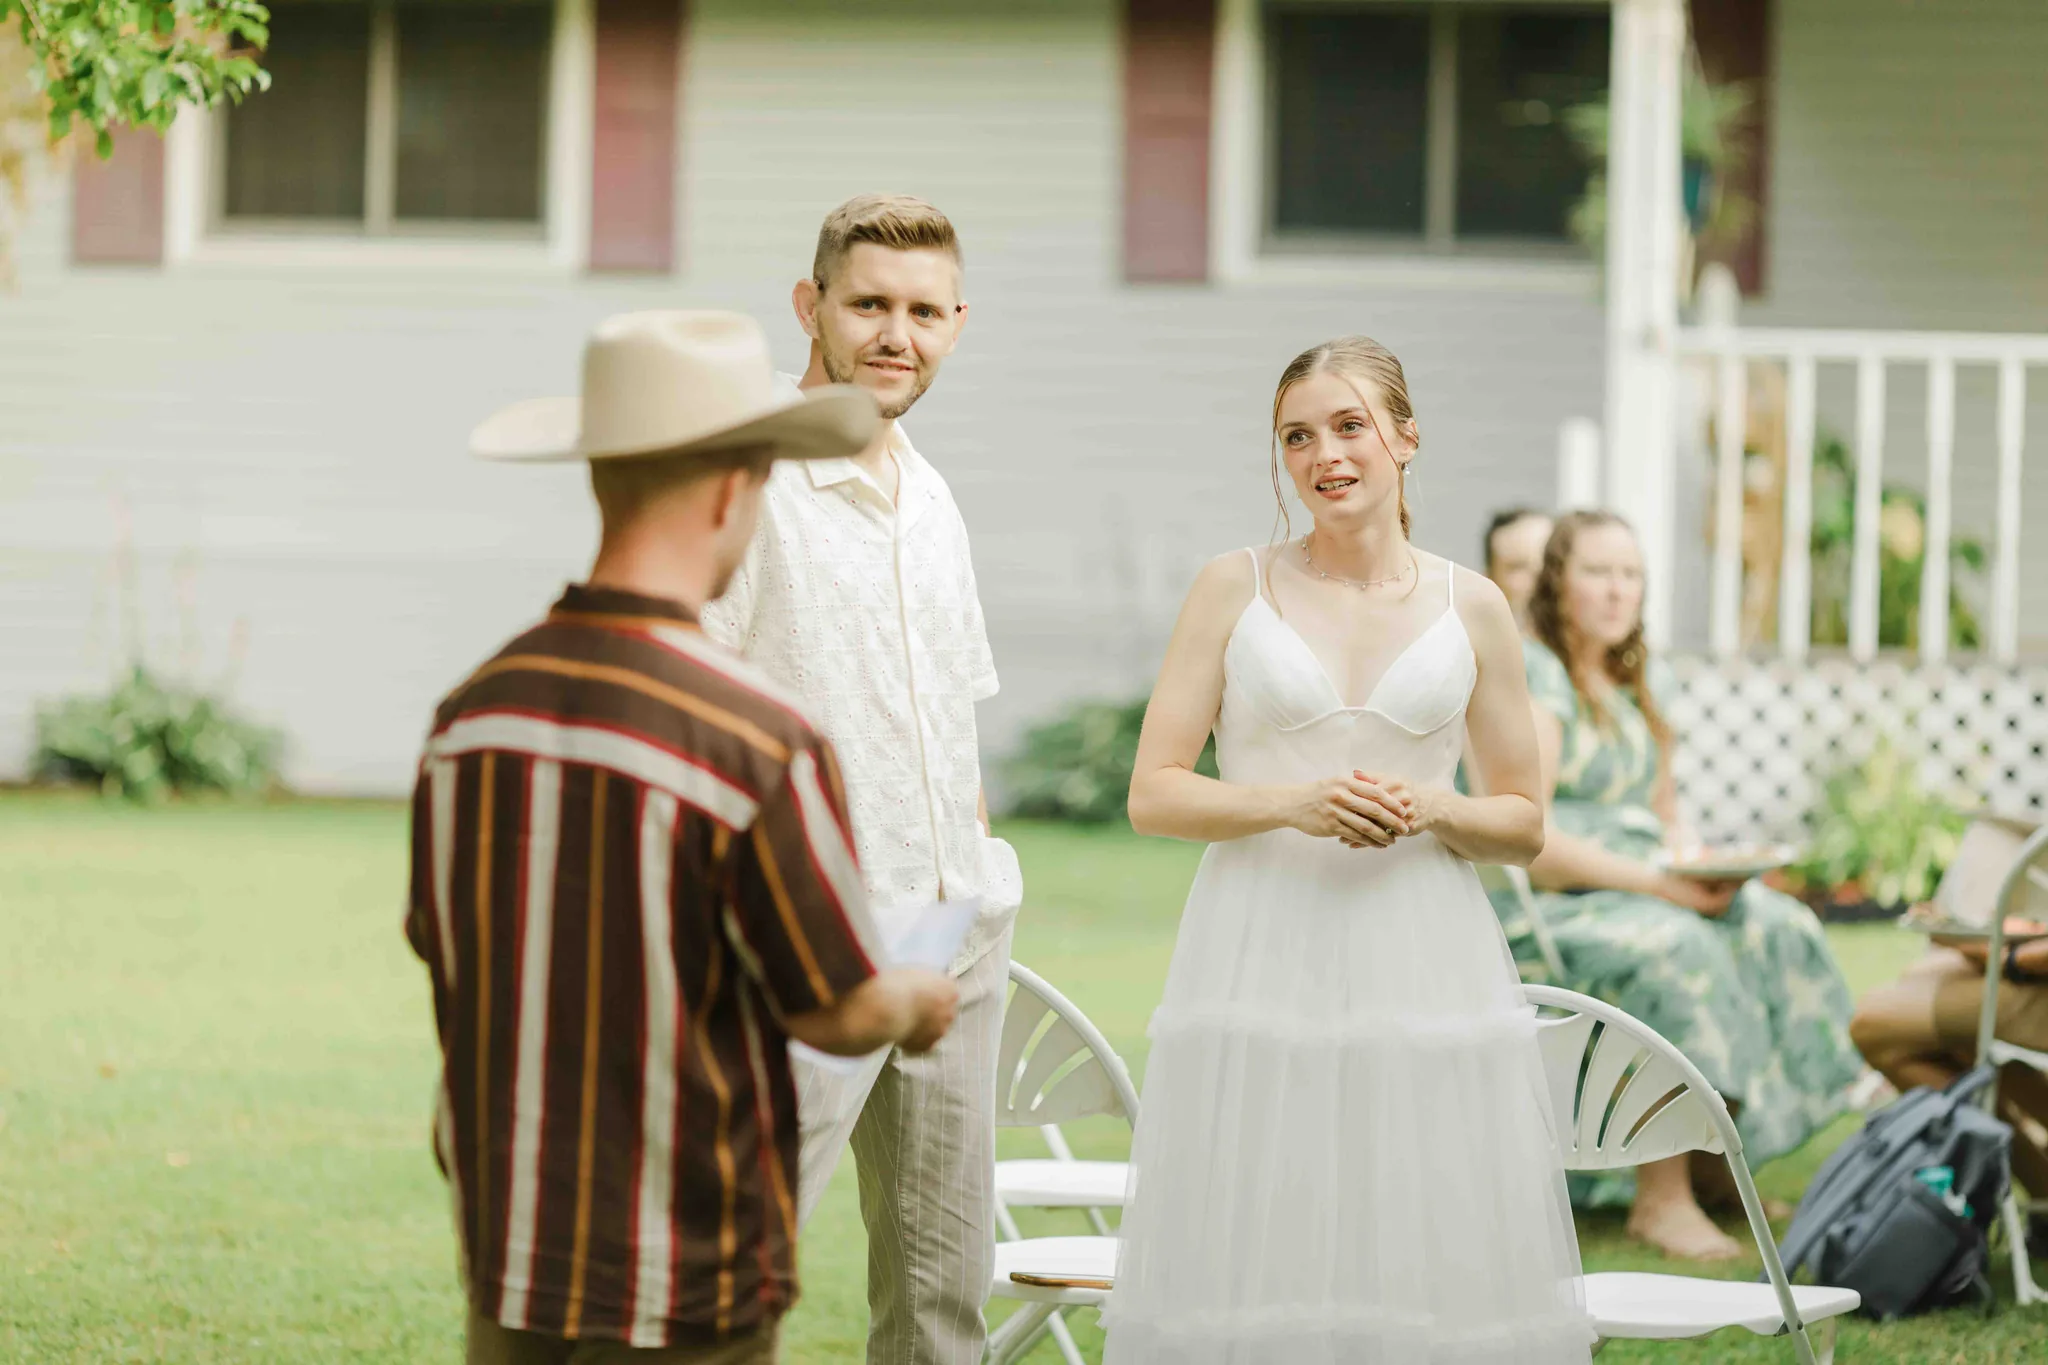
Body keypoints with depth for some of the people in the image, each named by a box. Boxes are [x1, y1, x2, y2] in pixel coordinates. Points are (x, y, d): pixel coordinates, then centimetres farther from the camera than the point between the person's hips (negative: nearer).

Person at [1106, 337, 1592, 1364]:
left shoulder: (1470, 611, 8)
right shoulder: (1236, 589, 5)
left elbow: (1523, 825, 12)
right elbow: (1153, 794, 2)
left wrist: (1430, 810, -8)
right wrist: (1290, 802, -13)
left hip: (1423, 961, 1)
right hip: (1264, 958, -1)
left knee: (1430, 1257, -3)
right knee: (1259, 1265, -4)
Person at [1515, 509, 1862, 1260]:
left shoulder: (1642, 687, 19)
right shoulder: (1534, 680, -9)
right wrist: (1652, 881, -21)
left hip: (1637, 886, 8)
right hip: (1547, 910, -8)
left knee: (1777, 929, -16)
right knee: (1678, 950, -35)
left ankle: (1712, 1169, -14)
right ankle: (1659, 1200, -32)